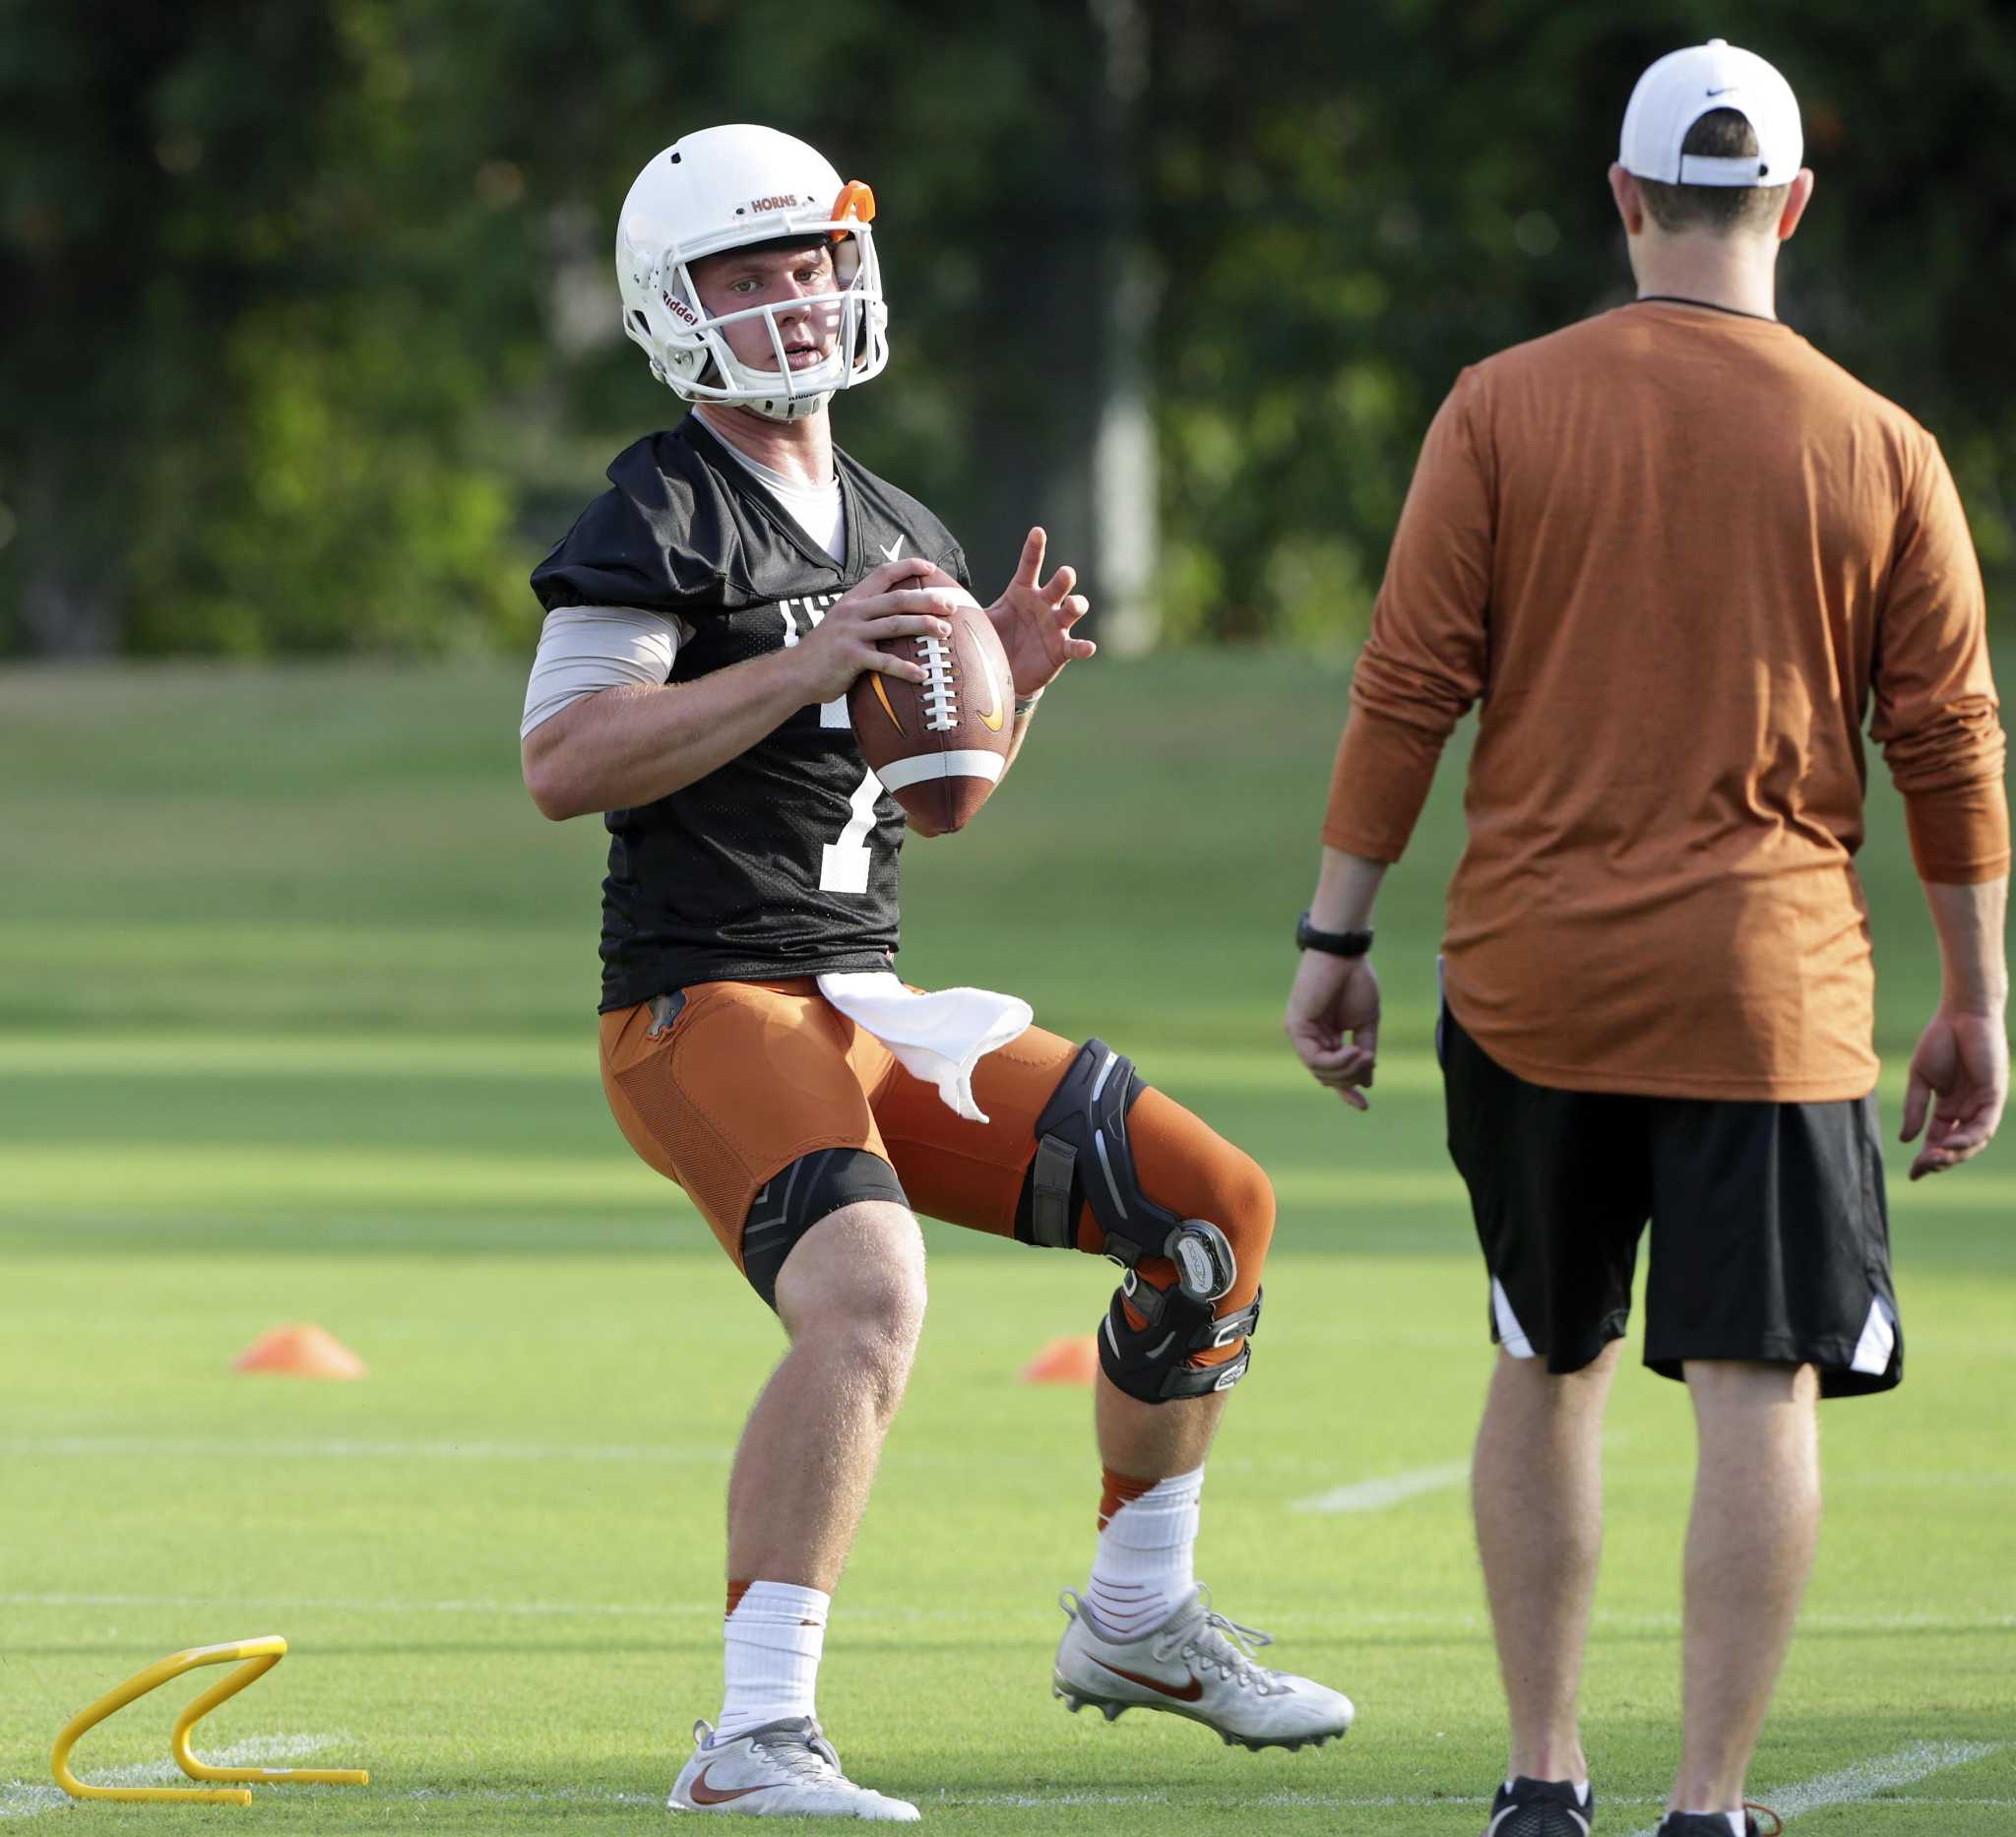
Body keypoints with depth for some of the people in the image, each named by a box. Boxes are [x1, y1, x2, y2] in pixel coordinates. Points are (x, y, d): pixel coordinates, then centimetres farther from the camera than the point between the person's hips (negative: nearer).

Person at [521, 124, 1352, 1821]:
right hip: (706, 1006, -8)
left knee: (1216, 1208, 8)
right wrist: (807, 664, -23)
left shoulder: (894, 534, 16)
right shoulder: (661, 515, -9)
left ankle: (1136, 1619, 24)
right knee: (870, 1299, -33)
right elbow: (565, 765, -21)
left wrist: (1006, 685, 5)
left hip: (869, 1010, 8)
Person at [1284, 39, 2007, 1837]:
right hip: (1768, 980, -2)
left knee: (1549, 1367, 16)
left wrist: (1335, 936, 4)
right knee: (1759, 1384, -2)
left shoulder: (1505, 408, -1)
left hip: (1532, 975, 2)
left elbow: (1406, 691, -3)